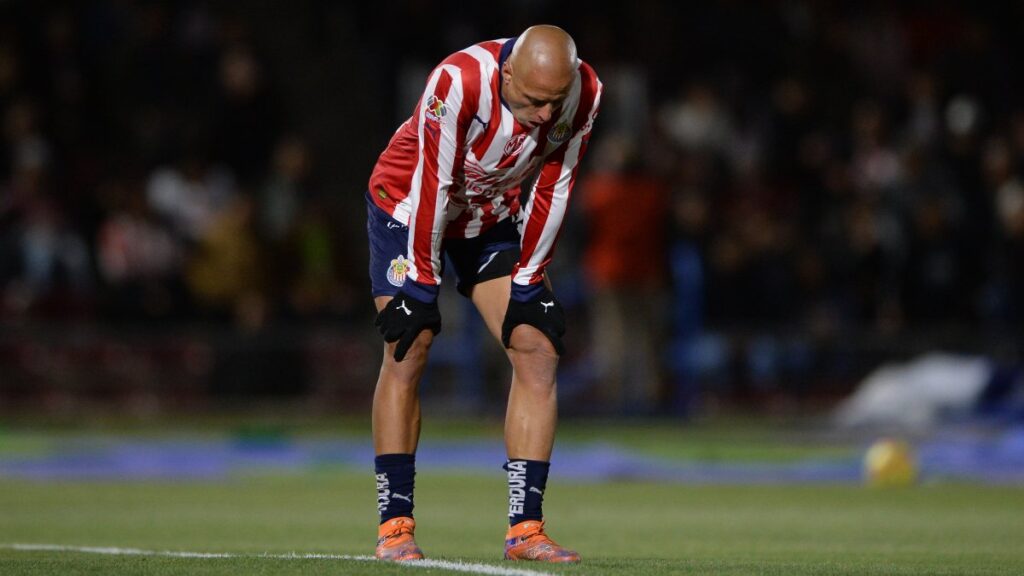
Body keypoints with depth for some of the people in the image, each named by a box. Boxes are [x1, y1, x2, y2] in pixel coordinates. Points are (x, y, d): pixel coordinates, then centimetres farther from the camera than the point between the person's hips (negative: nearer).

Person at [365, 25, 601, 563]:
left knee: (538, 351, -8)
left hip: (492, 218, 5)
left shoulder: (584, 94, -20)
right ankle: (394, 526, -11)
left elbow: (553, 189, -9)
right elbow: (434, 182, -28)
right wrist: (422, 274, -22)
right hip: (410, 204, -5)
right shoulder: (460, 82, -36)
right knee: (409, 348, -16)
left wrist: (529, 275, -7)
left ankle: (524, 528, -6)